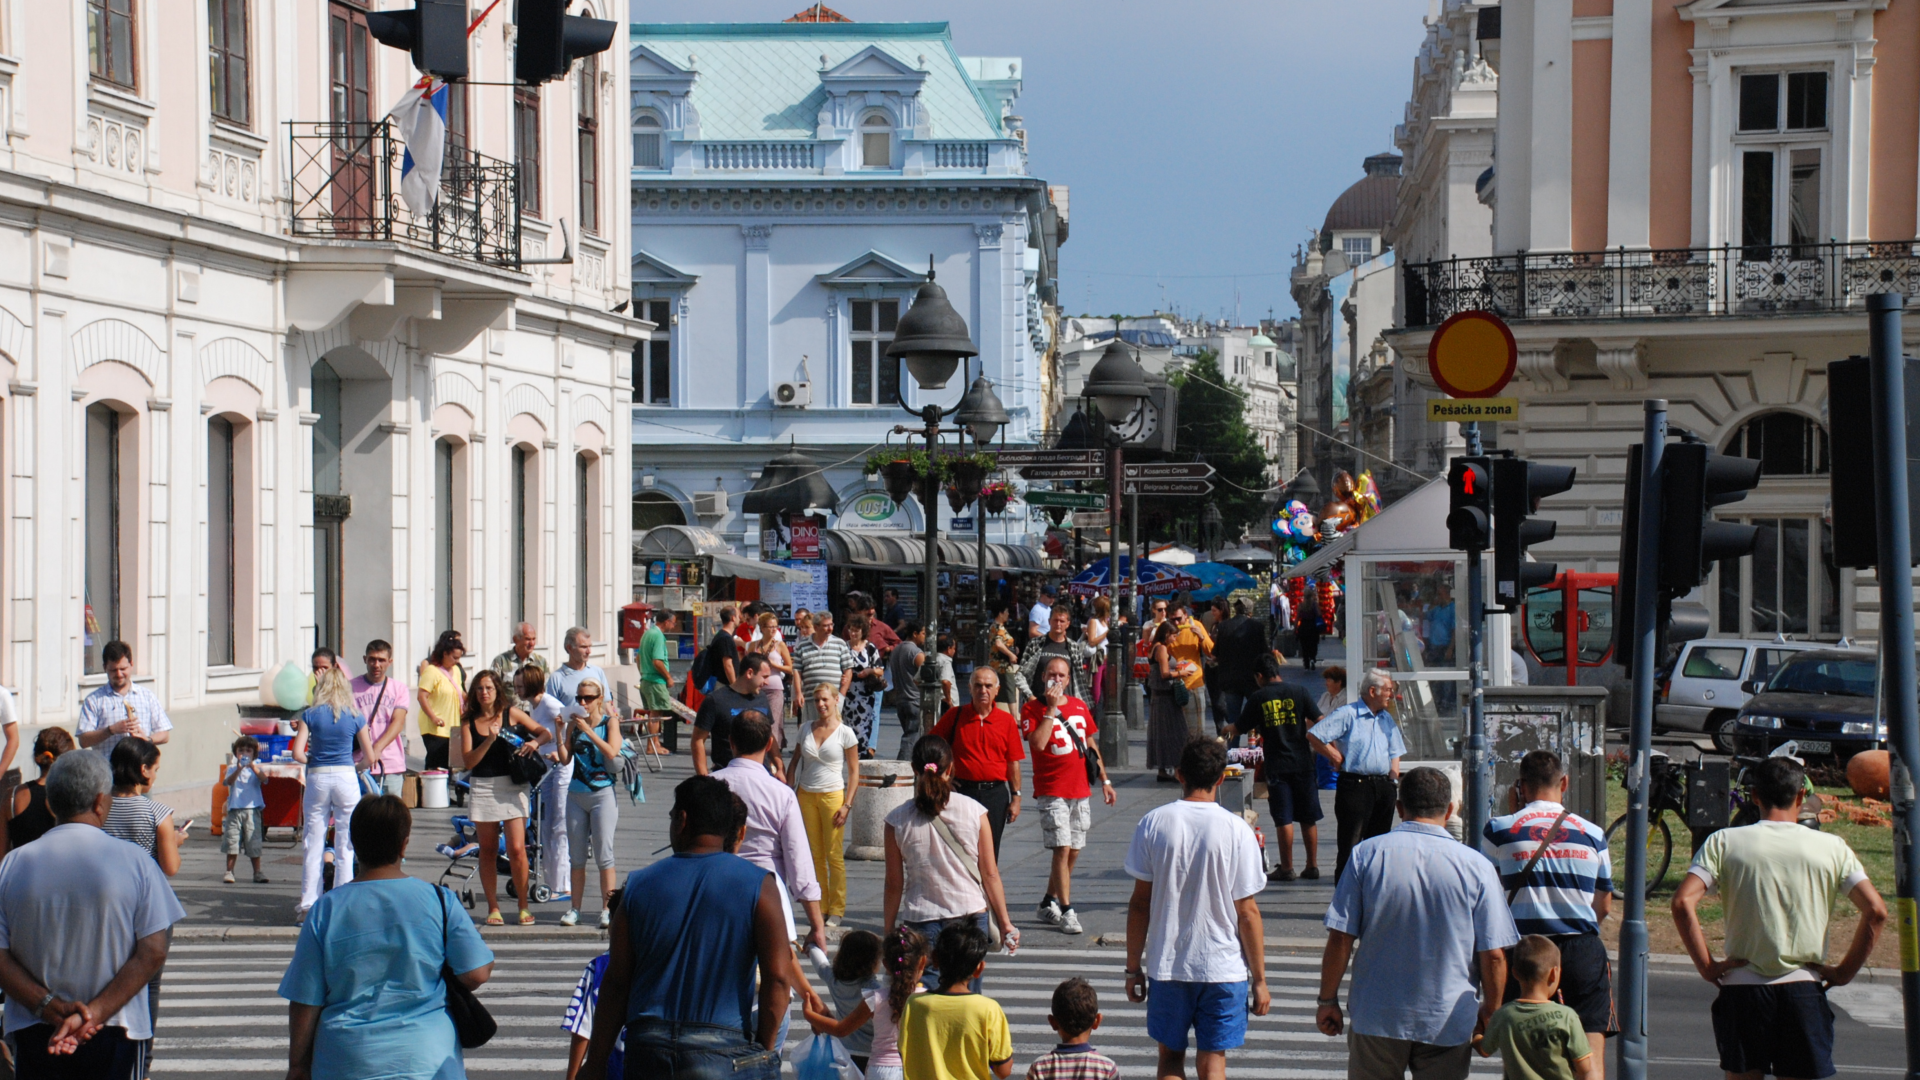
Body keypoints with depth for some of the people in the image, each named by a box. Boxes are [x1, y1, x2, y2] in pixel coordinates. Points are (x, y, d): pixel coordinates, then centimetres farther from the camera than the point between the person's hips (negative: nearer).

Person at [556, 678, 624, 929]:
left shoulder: (610, 722, 0)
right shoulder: (574, 723, 8)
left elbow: (612, 752, -16)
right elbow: (565, 760, 3)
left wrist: (589, 730, -19)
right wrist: (559, 734, -8)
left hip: (603, 793, -4)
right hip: (576, 793, 4)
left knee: (603, 854, -5)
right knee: (576, 854, 6)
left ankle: (607, 909, -2)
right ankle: (574, 908, 10)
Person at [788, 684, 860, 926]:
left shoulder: (845, 733, -3)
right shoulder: (807, 731, 8)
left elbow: (854, 772, -3)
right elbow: (794, 763, 14)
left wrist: (847, 805, -10)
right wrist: (789, 794, 4)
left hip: (832, 796, -4)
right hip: (806, 795, 4)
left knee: (834, 855, -4)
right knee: (814, 854, 5)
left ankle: (836, 909, 2)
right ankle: (819, 906, 12)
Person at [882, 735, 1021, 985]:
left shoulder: (898, 819, -4)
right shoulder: (974, 811, -2)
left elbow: (894, 884, 1)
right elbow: (990, 875, 1)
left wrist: (888, 932, 11)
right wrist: (1005, 922, 10)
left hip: (922, 920, -1)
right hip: (971, 917, 1)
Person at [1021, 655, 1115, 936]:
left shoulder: (1079, 706, 12)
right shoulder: (1032, 708, -4)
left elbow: (1091, 744, 20)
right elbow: (1038, 743, -20)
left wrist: (1104, 780, 17)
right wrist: (1051, 708, -18)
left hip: (1081, 791, 6)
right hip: (1051, 792, -6)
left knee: (1073, 852, 9)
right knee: (1062, 850, -12)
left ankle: (1048, 903, 23)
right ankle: (1066, 911, -8)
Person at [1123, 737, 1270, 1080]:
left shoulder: (1153, 823, -5)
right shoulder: (1237, 830, -9)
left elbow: (1139, 903, -1)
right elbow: (1247, 913, -7)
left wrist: (1133, 967, 9)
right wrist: (1259, 978, 1)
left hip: (1166, 964, 1)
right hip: (1224, 967, -1)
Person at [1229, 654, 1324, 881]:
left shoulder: (1257, 698, -1)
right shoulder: (1298, 693, 1)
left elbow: (1240, 729, 8)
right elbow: (1319, 722, -2)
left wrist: (1227, 730, 31)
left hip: (1276, 765, -2)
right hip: (1303, 762, 2)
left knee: (1284, 819, 0)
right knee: (1308, 818, 9)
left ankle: (1286, 868, 2)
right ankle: (1312, 866, 13)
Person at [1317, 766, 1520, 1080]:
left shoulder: (1367, 855, -5)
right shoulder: (1476, 866, -6)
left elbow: (1340, 939, -6)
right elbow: (1494, 955, -5)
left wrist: (1328, 1001, 5)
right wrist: (1490, 1013, 10)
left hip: (1376, 1018, 0)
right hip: (1449, 1023, 0)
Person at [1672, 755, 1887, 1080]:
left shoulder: (1724, 842, 0)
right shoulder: (1831, 847, 2)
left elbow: (1683, 902, -11)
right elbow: (1876, 911, -5)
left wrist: (1707, 966, -4)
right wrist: (1845, 971, 2)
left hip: (1742, 988, 0)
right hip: (1805, 990, 0)